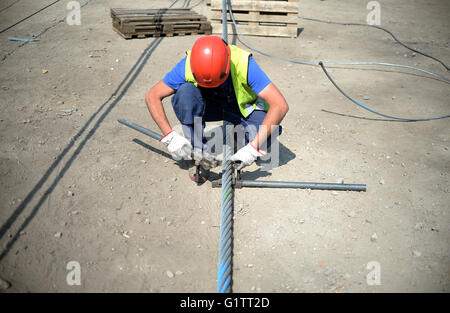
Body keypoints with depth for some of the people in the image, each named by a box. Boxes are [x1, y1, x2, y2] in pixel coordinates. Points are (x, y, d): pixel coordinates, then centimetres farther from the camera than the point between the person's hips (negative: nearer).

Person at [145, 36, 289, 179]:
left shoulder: (244, 63, -33)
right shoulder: (188, 65, -28)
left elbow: (280, 105, -37)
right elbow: (152, 97, -21)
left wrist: (253, 147, -43)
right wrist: (170, 136, -32)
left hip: (242, 107, -1)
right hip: (209, 105, 1)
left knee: (270, 129, -32)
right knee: (184, 91, -32)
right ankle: (198, 151, -17)